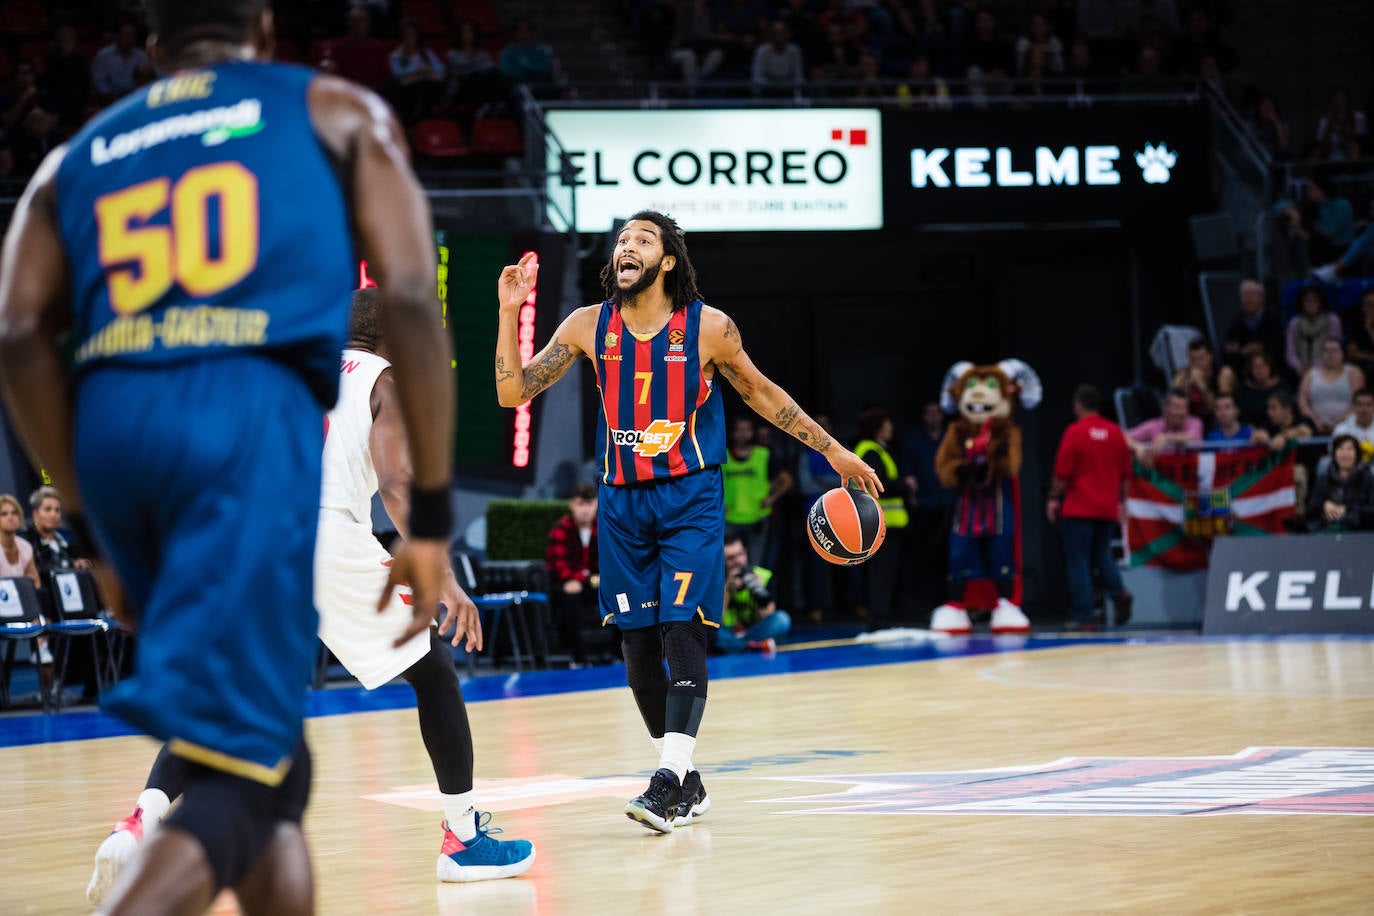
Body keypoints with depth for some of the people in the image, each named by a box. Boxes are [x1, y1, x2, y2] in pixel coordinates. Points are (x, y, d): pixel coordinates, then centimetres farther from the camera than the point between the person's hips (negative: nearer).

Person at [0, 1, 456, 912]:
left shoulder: (79, 155, 25)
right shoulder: (340, 113, 18)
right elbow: (410, 297, 3)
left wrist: (100, 524, 13)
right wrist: (433, 517, 4)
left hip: (112, 425, 5)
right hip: (250, 408, -5)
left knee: (273, 763, 21)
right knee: (235, 776, -10)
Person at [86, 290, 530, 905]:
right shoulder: (386, 381, 11)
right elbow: (395, 481, -6)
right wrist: (443, 579, -13)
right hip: (328, 536, -4)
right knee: (433, 671, 15)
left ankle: (139, 826, -10)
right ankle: (464, 838, 17)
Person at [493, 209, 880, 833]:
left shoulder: (708, 327, -7)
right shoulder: (589, 326, -1)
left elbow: (759, 392, 7)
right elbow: (513, 392, 1)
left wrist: (833, 451, 8)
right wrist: (509, 313, -11)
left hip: (690, 499, -3)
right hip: (621, 502, 3)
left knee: (684, 630, -15)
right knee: (637, 645, 4)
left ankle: (669, 782, -18)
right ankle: (684, 782, 17)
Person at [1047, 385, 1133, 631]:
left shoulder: (1075, 432, -10)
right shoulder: (1116, 433, 6)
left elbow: (1062, 472, -10)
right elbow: (1125, 472, 10)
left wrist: (1054, 498, 2)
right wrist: (1121, 500, 20)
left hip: (1078, 507, -5)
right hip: (1107, 508, 5)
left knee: (1078, 562, -1)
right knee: (1102, 555, 17)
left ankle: (1082, 616, -4)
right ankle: (1119, 593, -8)